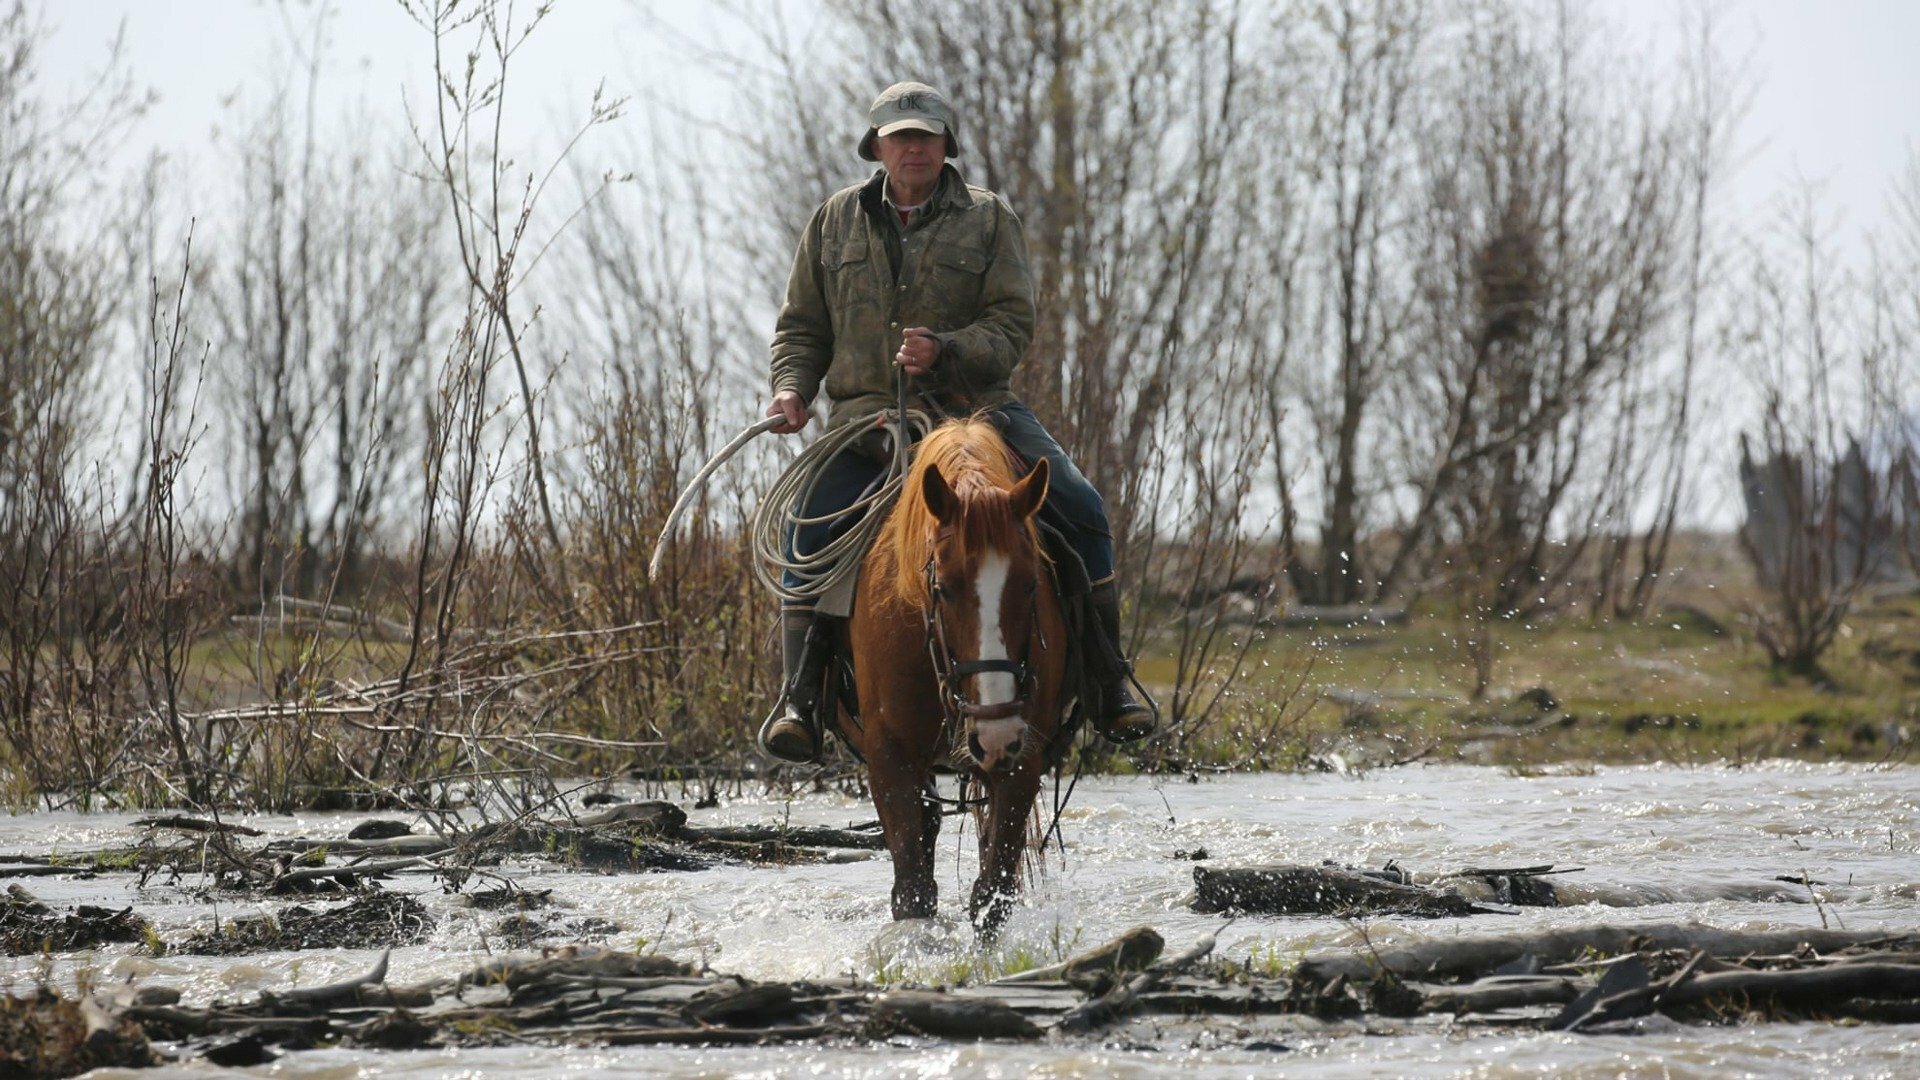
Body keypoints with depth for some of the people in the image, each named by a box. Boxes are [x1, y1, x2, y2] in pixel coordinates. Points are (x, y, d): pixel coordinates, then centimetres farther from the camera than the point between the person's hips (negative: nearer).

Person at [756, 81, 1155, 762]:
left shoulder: (989, 220, 6)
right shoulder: (836, 221, 12)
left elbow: (1013, 327, -2)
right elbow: (802, 327, 17)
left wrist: (944, 350, -20)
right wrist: (792, 388, -3)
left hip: (973, 405, 0)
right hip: (865, 411, 0)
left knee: (1079, 509, -16)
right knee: (811, 525, -27)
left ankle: (1106, 684, -4)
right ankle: (798, 695, -19)